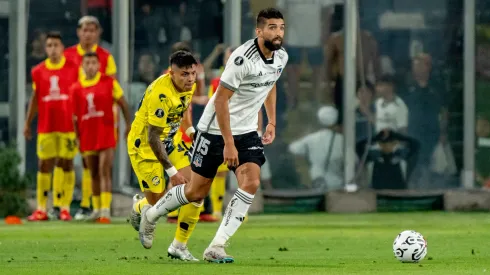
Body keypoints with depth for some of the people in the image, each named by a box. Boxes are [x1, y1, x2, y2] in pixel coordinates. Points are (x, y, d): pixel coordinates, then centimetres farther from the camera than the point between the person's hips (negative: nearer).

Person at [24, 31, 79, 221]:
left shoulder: (74, 69, 2)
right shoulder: (38, 71, 8)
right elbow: (35, 99, 14)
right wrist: (28, 123, 11)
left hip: (68, 126, -2)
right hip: (46, 126, 2)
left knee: (66, 164, -1)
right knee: (44, 165, 0)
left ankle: (64, 208, 1)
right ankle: (41, 209, 1)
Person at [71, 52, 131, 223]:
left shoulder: (109, 83, -1)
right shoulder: (76, 88, 6)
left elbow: (123, 104, 4)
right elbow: (75, 116, 11)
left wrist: (128, 125, 0)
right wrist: (77, 138, 8)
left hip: (106, 134, -3)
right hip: (87, 137, 3)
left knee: (105, 172, -12)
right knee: (94, 174, 12)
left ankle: (105, 211, -17)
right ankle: (97, 209, 24)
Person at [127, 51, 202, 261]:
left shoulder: (188, 86, -6)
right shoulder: (160, 94, -32)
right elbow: (153, 137, -30)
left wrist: (191, 131, 8)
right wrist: (171, 171, -28)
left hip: (171, 143, 7)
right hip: (145, 147, -7)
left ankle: (179, 246, 3)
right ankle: (138, 209, 35)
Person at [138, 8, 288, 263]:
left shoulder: (281, 57, -1)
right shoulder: (243, 58, -26)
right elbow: (220, 100, -24)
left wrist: (272, 121, 18)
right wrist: (228, 143, -24)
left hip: (247, 132, 6)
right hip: (216, 129, -6)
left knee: (251, 184, -15)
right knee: (197, 192, 4)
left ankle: (216, 247, -11)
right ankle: (150, 215, 33)